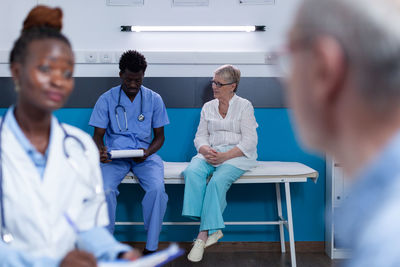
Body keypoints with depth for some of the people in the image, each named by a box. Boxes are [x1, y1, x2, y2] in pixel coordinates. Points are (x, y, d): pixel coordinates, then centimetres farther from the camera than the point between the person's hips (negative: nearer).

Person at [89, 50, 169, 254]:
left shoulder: (154, 99, 7)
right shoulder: (107, 99, 4)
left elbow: (159, 135, 10)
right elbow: (98, 134, 5)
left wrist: (148, 151, -12)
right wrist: (100, 150, -19)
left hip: (145, 155, 1)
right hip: (115, 154, 0)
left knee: (157, 189, -30)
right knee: (105, 189, -31)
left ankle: (151, 247, -15)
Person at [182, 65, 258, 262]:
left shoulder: (244, 106, 4)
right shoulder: (208, 107, 19)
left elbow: (249, 142, -4)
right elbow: (200, 137, 14)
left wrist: (225, 156, -17)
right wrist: (206, 150, -11)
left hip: (237, 155, -4)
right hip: (211, 153, 4)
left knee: (218, 180, -34)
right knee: (192, 172, -29)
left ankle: (203, 233, -30)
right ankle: (213, 229, -32)